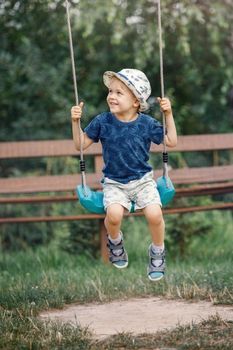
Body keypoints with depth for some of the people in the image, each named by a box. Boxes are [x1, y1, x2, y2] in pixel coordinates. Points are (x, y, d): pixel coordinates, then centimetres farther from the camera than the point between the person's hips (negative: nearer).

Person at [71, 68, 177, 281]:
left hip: (142, 180, 0)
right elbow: (81, 144, 3)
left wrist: (168, 114, -5)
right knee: (114, 214, -30)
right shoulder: (103, 121, -5)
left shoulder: (147, 123, -5)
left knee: (154, 214, -25)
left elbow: (171, 142, 4)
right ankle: (115, 241, 8)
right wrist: (75, 122, -11)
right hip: (114, 182, 0)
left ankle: (157, 252, 7)